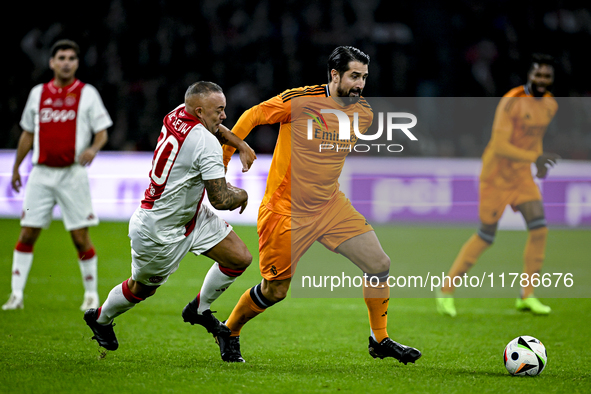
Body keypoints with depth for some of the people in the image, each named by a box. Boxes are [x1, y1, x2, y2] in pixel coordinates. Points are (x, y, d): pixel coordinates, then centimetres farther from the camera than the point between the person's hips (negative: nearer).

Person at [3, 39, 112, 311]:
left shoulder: (87, 93, 2)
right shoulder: (38, 93, 10)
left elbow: (102, 132, 1)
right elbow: (28, 134, 18)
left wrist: (93, 149, -21)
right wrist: (16, 168, 20)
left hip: (73, 174, -2)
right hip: (41, 174, 2)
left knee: (80, 236, -3)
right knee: (27, 233, -2)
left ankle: (91, 293, 13)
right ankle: (16, 294, 3)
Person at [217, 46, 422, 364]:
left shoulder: (364, 114, -1)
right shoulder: (299, 101, -18)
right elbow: (251, 117, -6)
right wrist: (222, 159, -2)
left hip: (331, 206, 5)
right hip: (285, 210, -5)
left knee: (380, 265, -5)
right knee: (274, 291, 1)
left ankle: (380, 340, 12)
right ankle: (228, 332, 28)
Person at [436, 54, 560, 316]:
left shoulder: (550, 105, 3)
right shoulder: (511, 103, -22)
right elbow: (499, 146, -28)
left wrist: (540, 162, 3)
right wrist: (535, 157, -35)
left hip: (521, 174, 6)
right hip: (496, 175, -6)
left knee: (539, 229, -10)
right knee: (485, 238, -2)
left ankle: (527, 296, 1)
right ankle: (446, 290, 14)